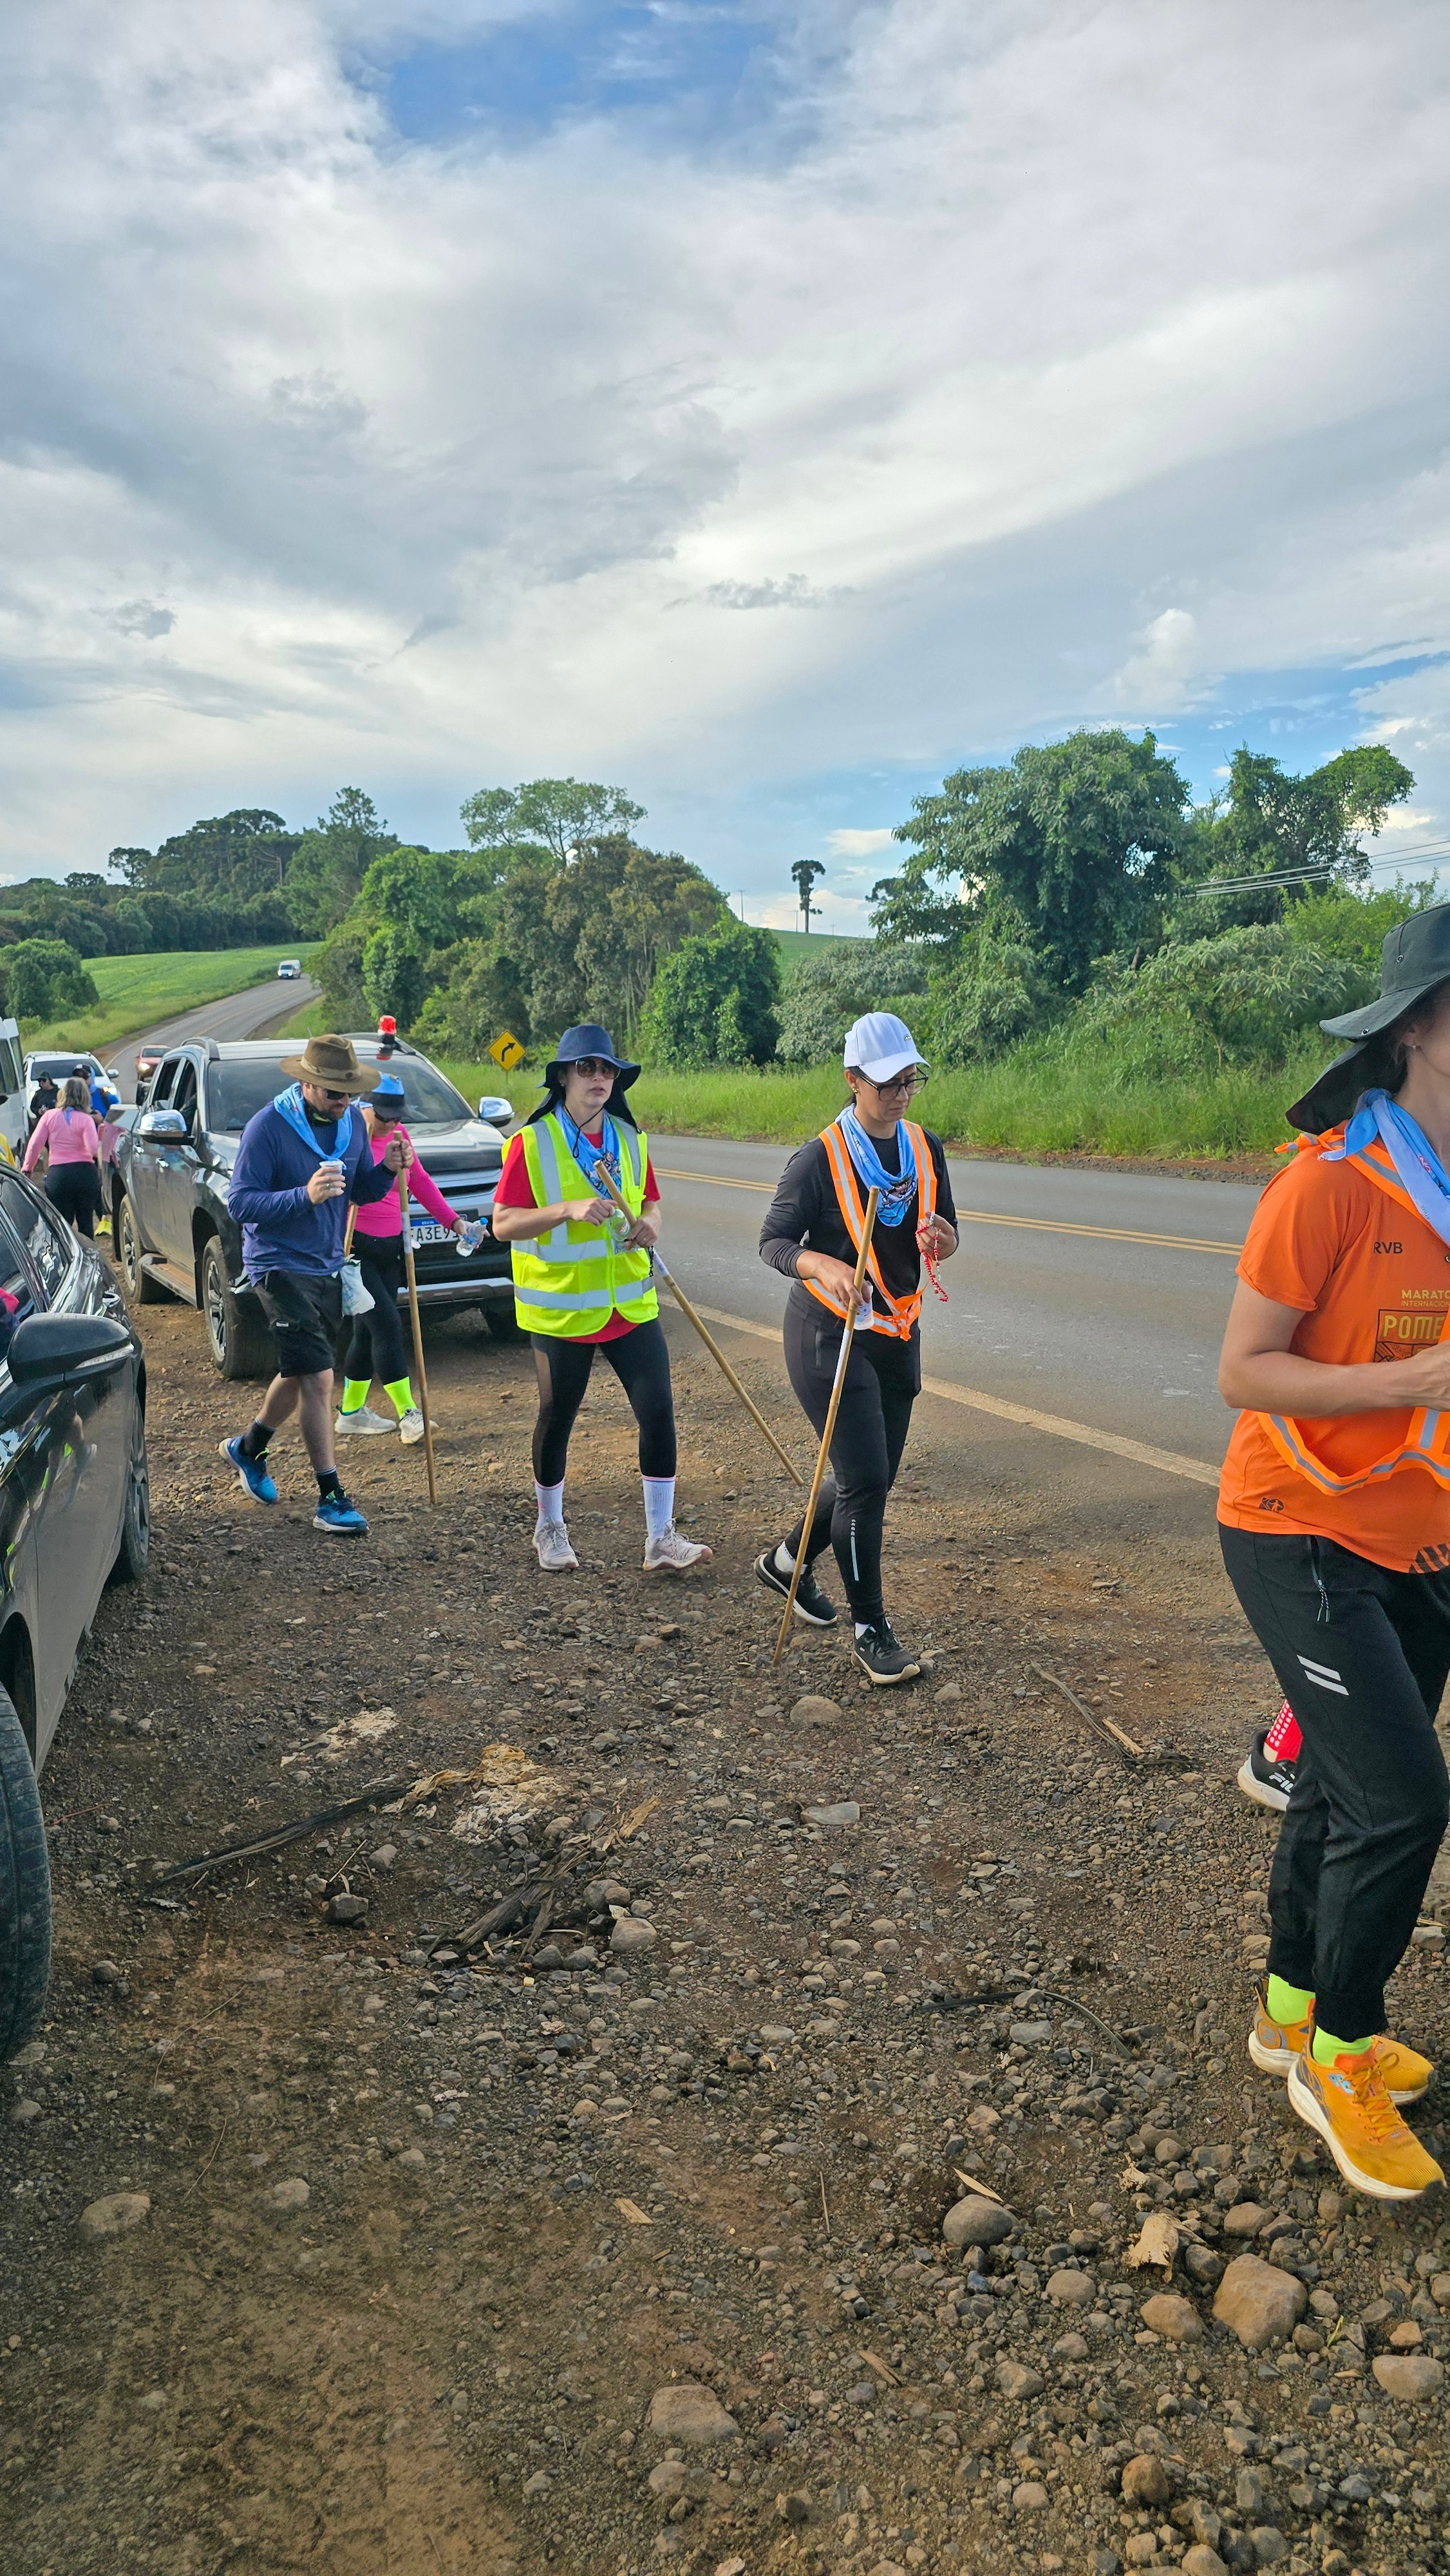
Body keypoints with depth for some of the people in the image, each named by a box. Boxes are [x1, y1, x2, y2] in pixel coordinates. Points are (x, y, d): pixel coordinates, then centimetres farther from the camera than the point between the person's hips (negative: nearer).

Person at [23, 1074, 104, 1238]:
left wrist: (27, 1168, 9)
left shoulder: (49, 1116, 1)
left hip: (57, 1175, 1)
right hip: (85, 1173, -1)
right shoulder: (86, 1119, -5)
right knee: (86, 1222, 11)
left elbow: (34, 1145, -1)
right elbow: (94, 1150, -14)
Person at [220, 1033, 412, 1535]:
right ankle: (330, 1498, -6)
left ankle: (248, 1448, 45)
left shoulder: (352, 1123, 3)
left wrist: (388, 1170, -11)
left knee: (299, 1374, 20)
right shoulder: (268, 1127, -17)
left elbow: (361, 1193, 10)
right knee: (317, 1378, -13)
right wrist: (304, 1196, -33)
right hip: (280, 1265, -7)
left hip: (328, 1267, 7)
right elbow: (240, 1202, -19)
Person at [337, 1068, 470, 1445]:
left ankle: (351, 1413, 24)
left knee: (368, 1330, 12)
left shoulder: (399, 1135, 10)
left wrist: (453, 1219, 13)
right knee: (386, 1325, -11)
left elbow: (420, 1182, 18)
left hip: (389, 1247, 7)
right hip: (353, 1247, -7)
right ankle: (409, 1415, -8)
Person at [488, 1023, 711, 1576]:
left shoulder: (629, 1139, 7)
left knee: (658, 1411, -4)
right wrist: (567, 1210, -26)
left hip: (631, 1304, 4)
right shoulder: (531, 1143, -9)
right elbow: (502, 1224, -12)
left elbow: (649, 1200, 19)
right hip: (560, 1308, -4)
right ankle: (550, 1528, 32)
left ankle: (661, 1539, 7)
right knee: (557, 1419, 9)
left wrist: (649, 1223, -5)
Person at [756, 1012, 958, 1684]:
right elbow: (774, 1240, -11)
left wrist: (940, 1238, -15)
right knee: (865, 1478, -11)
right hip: (827, 1333, -6)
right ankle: (870, 1629, 4)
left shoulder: (926, 1149, 4)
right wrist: (823, 1264, -31)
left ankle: (787, 1561, 38)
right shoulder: (820, 1158, -13)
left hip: (897, 1333, 7)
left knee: (870, 1478, 13)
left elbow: (946, 1238, 10)